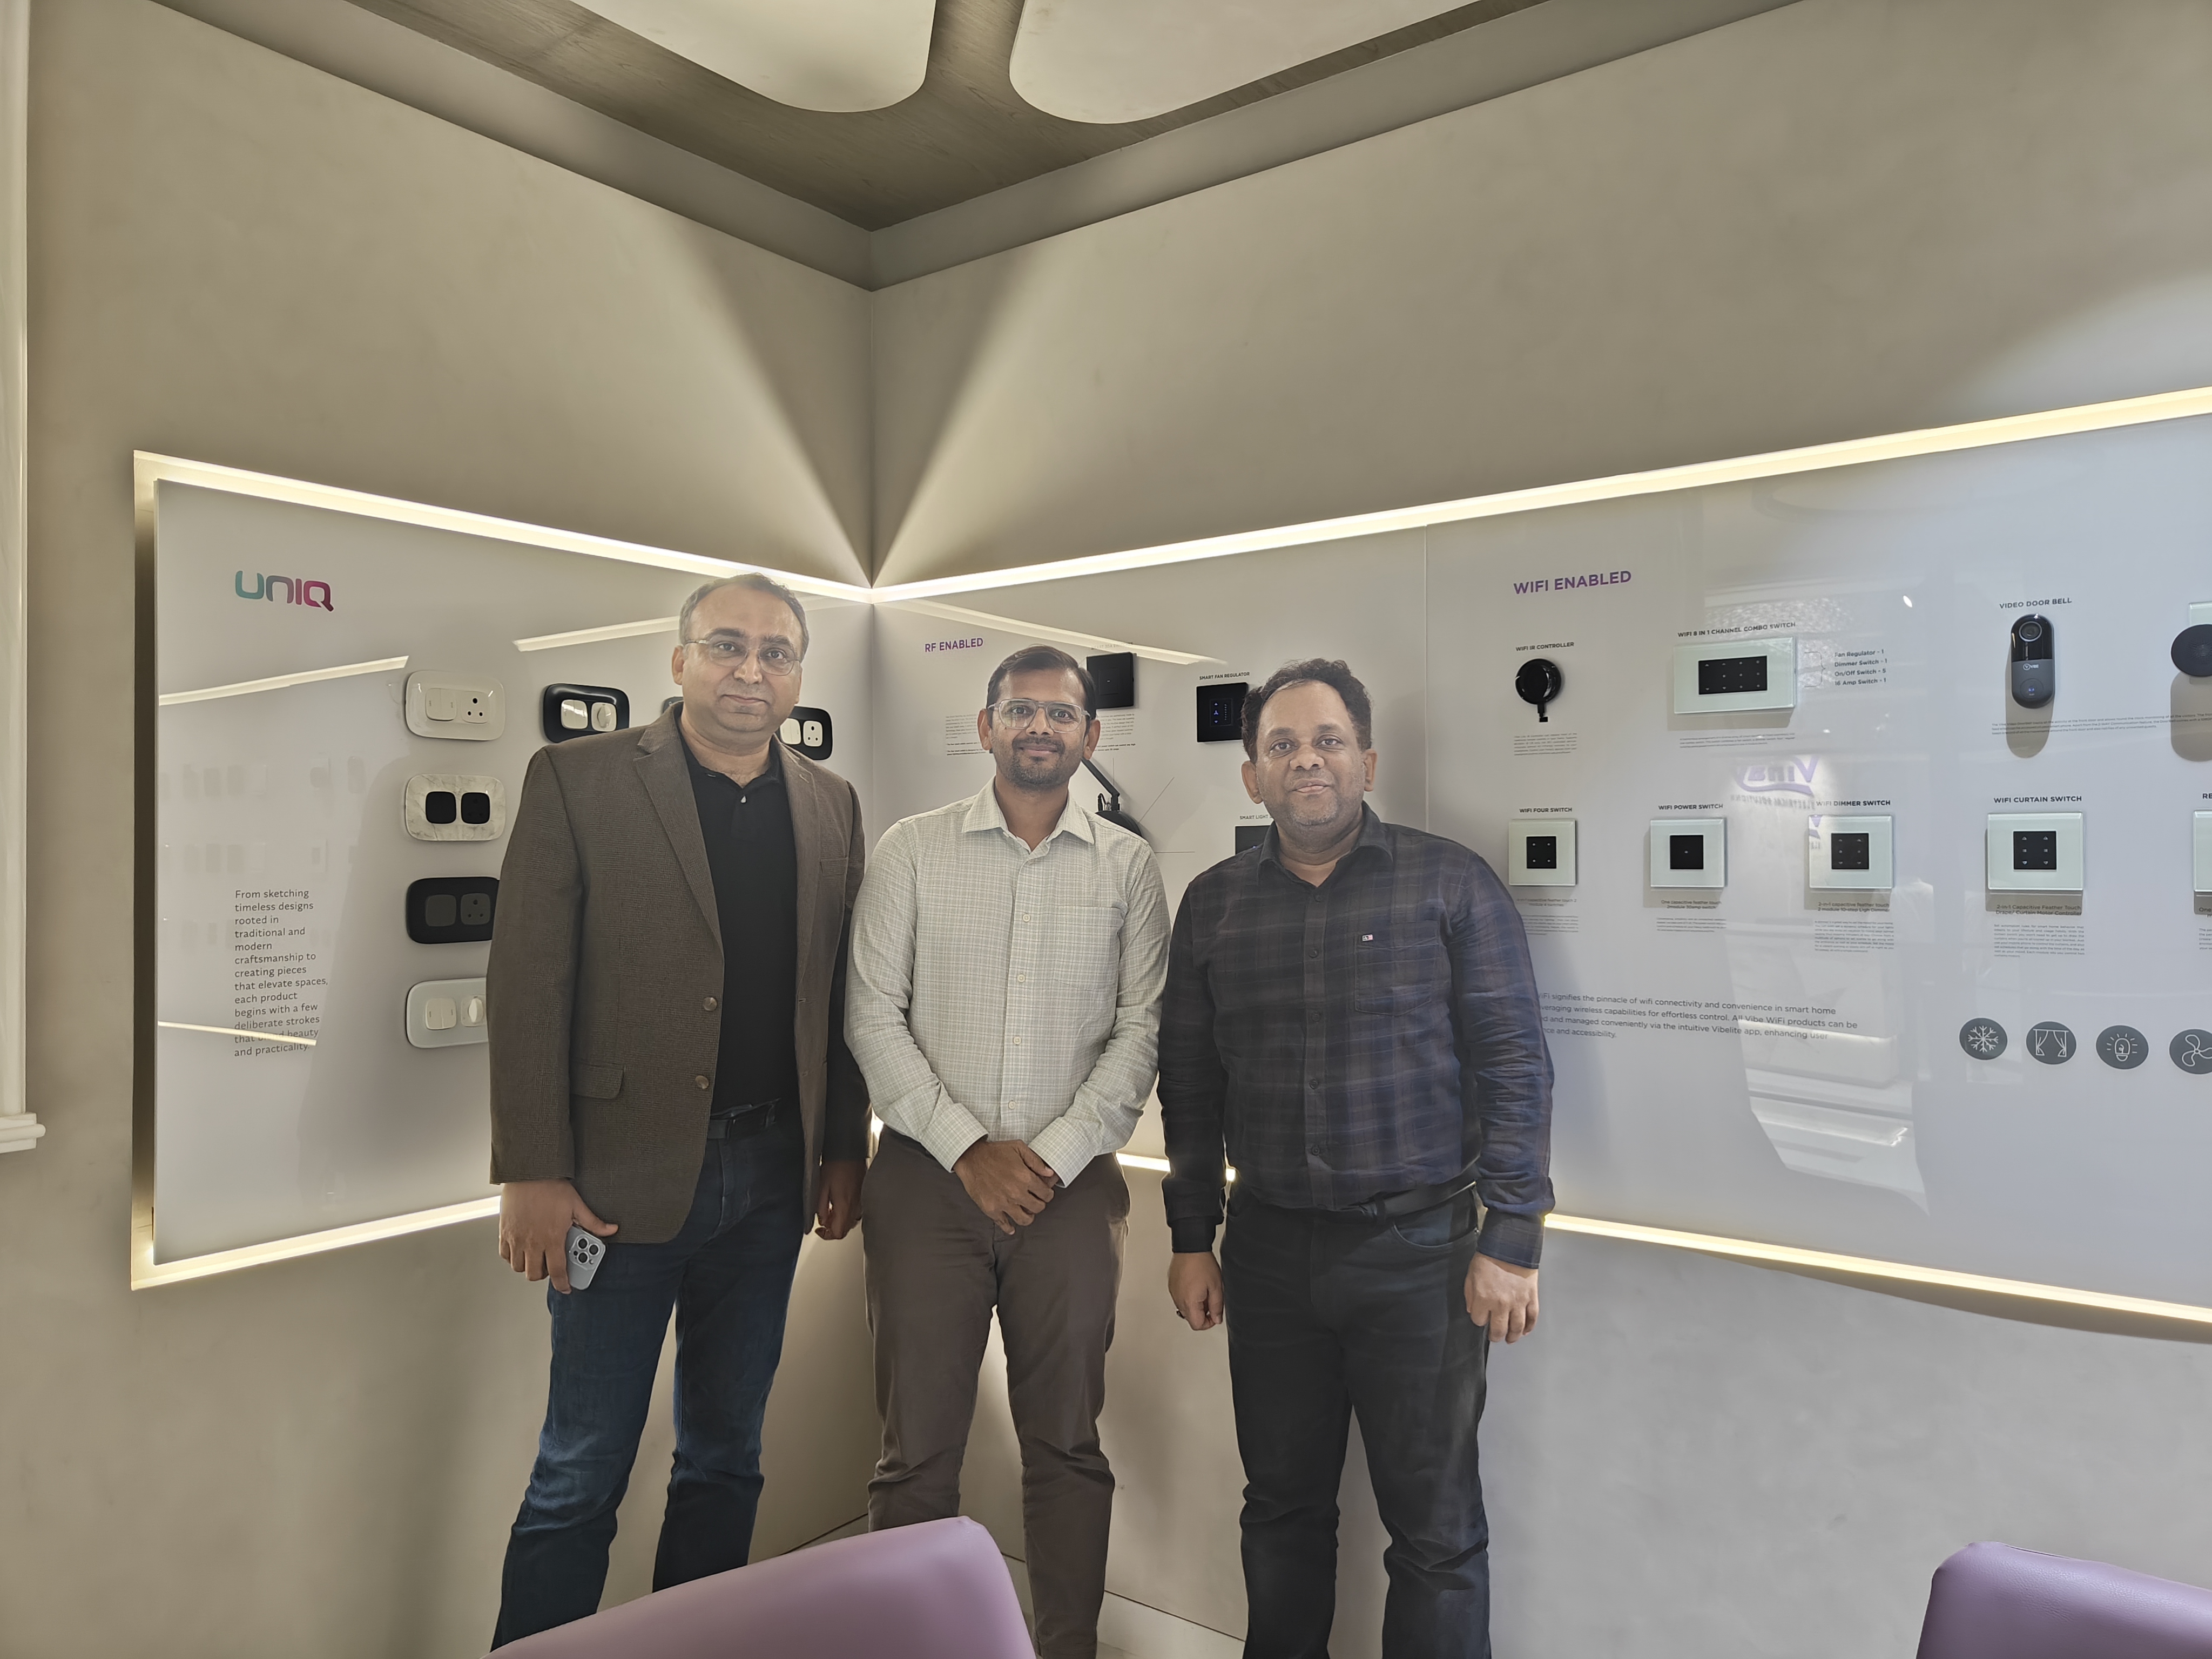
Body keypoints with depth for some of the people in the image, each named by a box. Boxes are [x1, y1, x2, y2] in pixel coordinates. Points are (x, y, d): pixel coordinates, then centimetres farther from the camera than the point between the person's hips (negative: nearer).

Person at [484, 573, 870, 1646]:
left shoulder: (831, 805, 8)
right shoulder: (578, 780, -4)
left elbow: (840, 992, 11)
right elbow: (528, 984, -8)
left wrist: (844, 1149, 9)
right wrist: (532, 1175, -12)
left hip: (772, 1174, 4)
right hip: (627, 1174, -4)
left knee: (726, 1457, 17)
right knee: (580, 1477, 5)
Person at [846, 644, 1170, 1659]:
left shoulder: (1128, 867, 5)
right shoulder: (911, 851, 2)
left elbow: (1142, 1030, 1)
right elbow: (873, 1016, -2)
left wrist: (1054, 1156, -9)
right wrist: (966, 1147, -9)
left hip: (1070, 1185, 1)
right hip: (928, 1176, 0)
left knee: (1068, 1444, 10)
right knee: (918, 1448, 6)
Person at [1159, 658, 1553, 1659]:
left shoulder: (1450, 883, -3)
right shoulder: (1212, 903, 8)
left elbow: (1513, 1065, -5)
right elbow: (1189, 1082, 11)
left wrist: (1510, 1239, -9)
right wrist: (1191, 1238, 9)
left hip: (1419, 1249, -3)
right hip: (1269, 1250, 3)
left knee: (1435, 1527, 6)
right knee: (1282, 1504, 16)